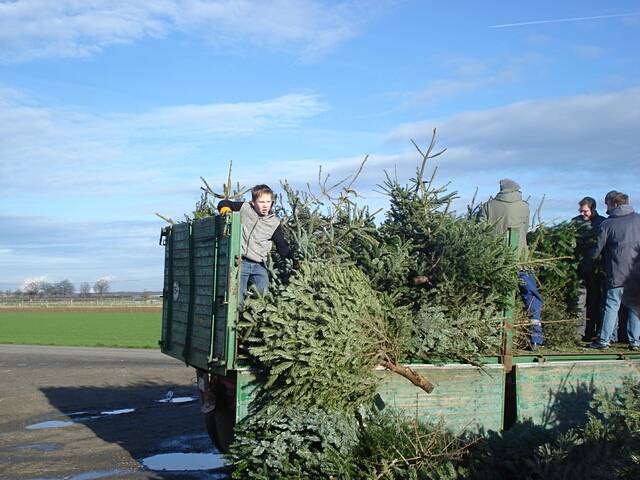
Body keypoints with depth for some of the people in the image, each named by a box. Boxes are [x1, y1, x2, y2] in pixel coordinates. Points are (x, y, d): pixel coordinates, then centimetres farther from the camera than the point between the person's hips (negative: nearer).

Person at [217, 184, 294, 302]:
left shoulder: (275, 223, 3)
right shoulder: (244, 208, 0)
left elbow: (282, 246, 3)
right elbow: (224, 203, 12)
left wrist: (292, 258, -14)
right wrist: (225, 208, -12)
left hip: (259, 266, 2)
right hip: (240, 262, -2)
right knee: (237, 299, -5)